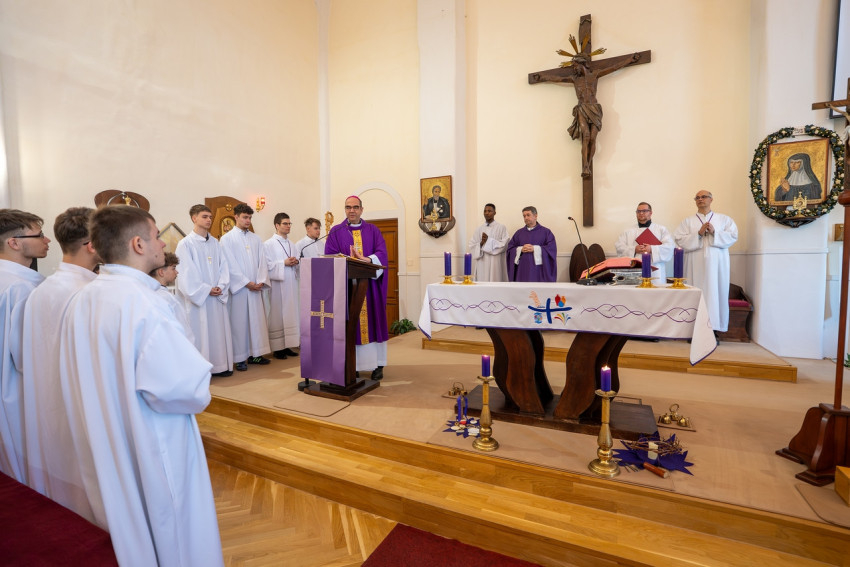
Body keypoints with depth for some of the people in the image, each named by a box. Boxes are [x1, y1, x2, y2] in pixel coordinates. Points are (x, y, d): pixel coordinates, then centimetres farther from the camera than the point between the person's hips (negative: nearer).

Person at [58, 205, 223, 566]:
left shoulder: (81, 300, -2)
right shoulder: (141, 302, -27)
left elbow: (88, 378, 7)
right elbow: (179, 386, -30)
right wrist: (198, 397, -10)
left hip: (104, 447, 8)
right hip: (152, 450, -8)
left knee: (127, 529, 27)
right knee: (174, 536, 14)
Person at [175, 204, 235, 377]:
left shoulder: (215, 243, 11)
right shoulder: (185, 244, -5)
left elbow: (223, 267, 7)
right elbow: (186, 273, -10)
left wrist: (221, 287, -7)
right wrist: (205, 290, -13)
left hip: (217, 297, 5)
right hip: (197, 298, -5)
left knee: (219, 329, 8)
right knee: (199, 332, 0)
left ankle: (220, 365, 18)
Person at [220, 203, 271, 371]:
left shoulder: (256, 239, 12)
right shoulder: (227, 239, -1)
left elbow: (262, 261, 7)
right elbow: (231, 265, -7)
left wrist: (261, 281, -7)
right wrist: (247, 283, -12)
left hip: (256, 287, 4)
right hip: (239, 287, -4)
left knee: (257, 319, 6)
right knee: (239, 321, 0)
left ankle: (255, 353, 16)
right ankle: (241, 358, 8)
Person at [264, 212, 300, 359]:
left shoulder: (293, 245, 16)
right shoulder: (268, 244, -2)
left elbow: (297, 264, 18)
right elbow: (267, 265, -10)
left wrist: (295, 262, -3)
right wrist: (284, 263, -17)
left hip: (291, 284, 6)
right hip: (277, 285, -6)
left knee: (291, 314, 7)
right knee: (277, 315, -3)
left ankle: (287, 345, 15)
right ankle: (277, 347, 5)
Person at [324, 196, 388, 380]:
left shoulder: (373, 230, 10)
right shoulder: (336, 232, 9)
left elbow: (382, 254, -1)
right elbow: (330, 256, -2)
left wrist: (366, 260, -19)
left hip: (370, 284, 1)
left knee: (373, 322, 2)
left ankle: (377, 364, 9)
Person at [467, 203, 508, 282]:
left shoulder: (501, 227, 3)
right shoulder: (479, 229, 12)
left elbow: (504, 244, -7)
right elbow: (470, 246, 6)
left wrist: (489, 241, -12)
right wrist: (481, 243, -13)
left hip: (495, 264, -3)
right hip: (482, 264, 3)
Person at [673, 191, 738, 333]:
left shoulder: (724, 219, 14)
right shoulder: (688, 221, 11)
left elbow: (733, 236, 2)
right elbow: (679, 239, -1)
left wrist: (714, 233, -11)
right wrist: (699, 233, -11)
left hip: (716, 264, 1)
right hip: (696, 265, 0)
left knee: (715, 292, -2)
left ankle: (714, 328, 3)